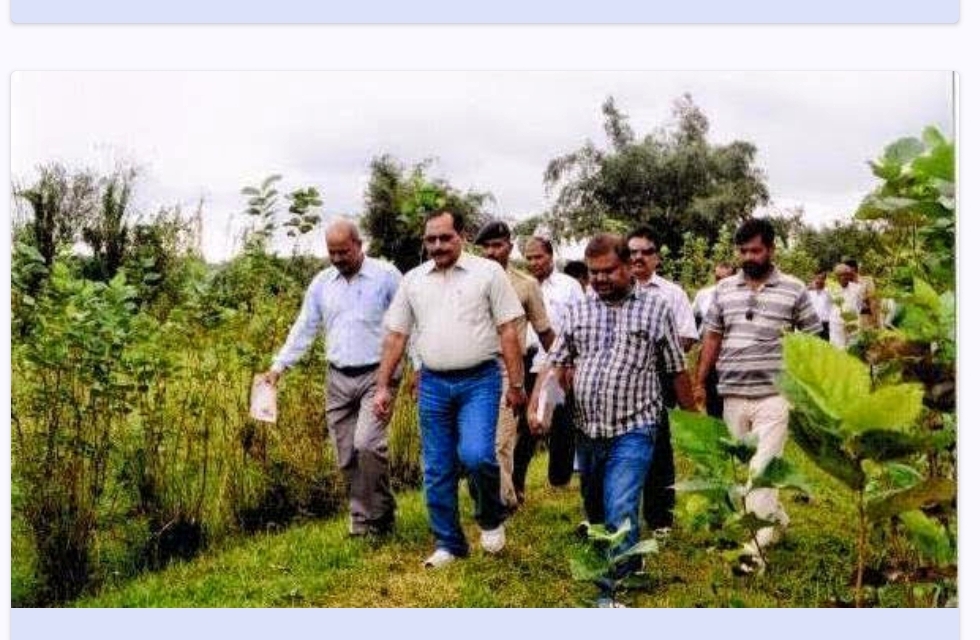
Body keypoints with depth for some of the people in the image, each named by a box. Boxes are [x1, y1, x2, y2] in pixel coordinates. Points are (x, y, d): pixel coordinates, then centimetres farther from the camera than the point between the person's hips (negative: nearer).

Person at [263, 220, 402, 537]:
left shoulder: (386, 275, -4)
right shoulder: (322, 282, 9)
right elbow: (304, 328, 13)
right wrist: (279, 366, 6)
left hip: (377, 376, -5)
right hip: (338, 379, 5)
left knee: (367, 444, -20)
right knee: (346, 456, 6)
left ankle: (381, 516, -1)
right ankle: (362, 522, 18)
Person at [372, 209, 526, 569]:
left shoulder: (488, 272, -2)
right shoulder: (413, 281, 9)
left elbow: (508, 331, -3)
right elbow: (395, 336, 11)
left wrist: (516, 384, -7)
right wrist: (382, 387, 7)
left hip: (479, 380, -4)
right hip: (433, 384, 4)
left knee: (476, 455, -20)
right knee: (437, 471, 7)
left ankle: (492, 518, 9)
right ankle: (448, 544, 21)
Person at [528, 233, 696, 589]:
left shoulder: (655, 308, 1)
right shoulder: (579, 311, 9)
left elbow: (677, 371, 4)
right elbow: (556, 365, 7)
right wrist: (534, 406, -7)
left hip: (632, 430, -4)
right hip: (587, 430, 5)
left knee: (620, 512, -14)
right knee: (595, 510, 16)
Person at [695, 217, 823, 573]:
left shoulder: (794, 290, 0)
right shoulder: (724, 289, 9)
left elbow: (811, 342, 3)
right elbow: (713, 337, 14)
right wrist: (700, 382, 10)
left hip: (774, 395, -4)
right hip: (733, 394, 4)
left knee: (762, 468, -10)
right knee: (743, 467, 11)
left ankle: (755, 545, -8)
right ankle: (776, 520, 31)